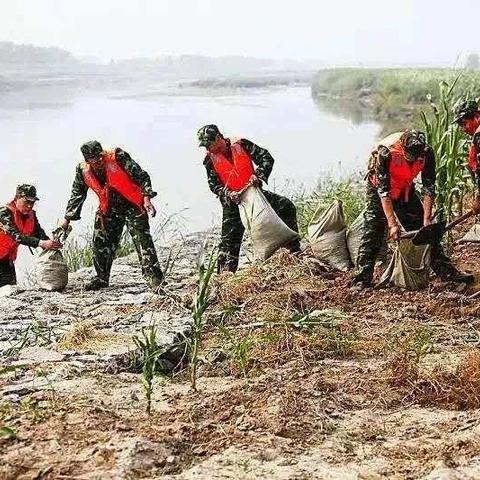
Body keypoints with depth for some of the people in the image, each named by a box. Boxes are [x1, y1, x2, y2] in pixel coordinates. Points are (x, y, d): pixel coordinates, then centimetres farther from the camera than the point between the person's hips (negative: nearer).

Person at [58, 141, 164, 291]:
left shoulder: (118, 157, -22)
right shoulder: (83, 170, -7)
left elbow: (141, 176, -18)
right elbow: (77, 195, 7)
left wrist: (146, 198, -28)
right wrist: (67, 219, 6)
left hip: (132, 206, -5)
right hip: (109, 210, 5)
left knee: (143, 241, -15)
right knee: (100, 243, 4)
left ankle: (154, 279, -16)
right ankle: (102, 278, 23)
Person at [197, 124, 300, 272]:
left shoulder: (241, 145, -9)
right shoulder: (210, 159, -4)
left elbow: (267, 158, -10)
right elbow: (213, 184, -6)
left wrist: (258, 175, -27)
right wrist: (228, 195, -25)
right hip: (232, 200, 0)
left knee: (286, 207, -15)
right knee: (229, 239, -3)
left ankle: (294, 249, -8)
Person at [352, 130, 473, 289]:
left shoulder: (427, 153, -24)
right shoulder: (386, 151, -36)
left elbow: (429, 188, -15)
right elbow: (383, 190, -32)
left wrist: (427, 220, -20)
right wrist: (392, 224, -34)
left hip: (406, 190, 4)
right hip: (379, 188, -4)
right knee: (373, 232, -13)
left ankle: (446, 272, 6)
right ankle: (362, 280, -14)